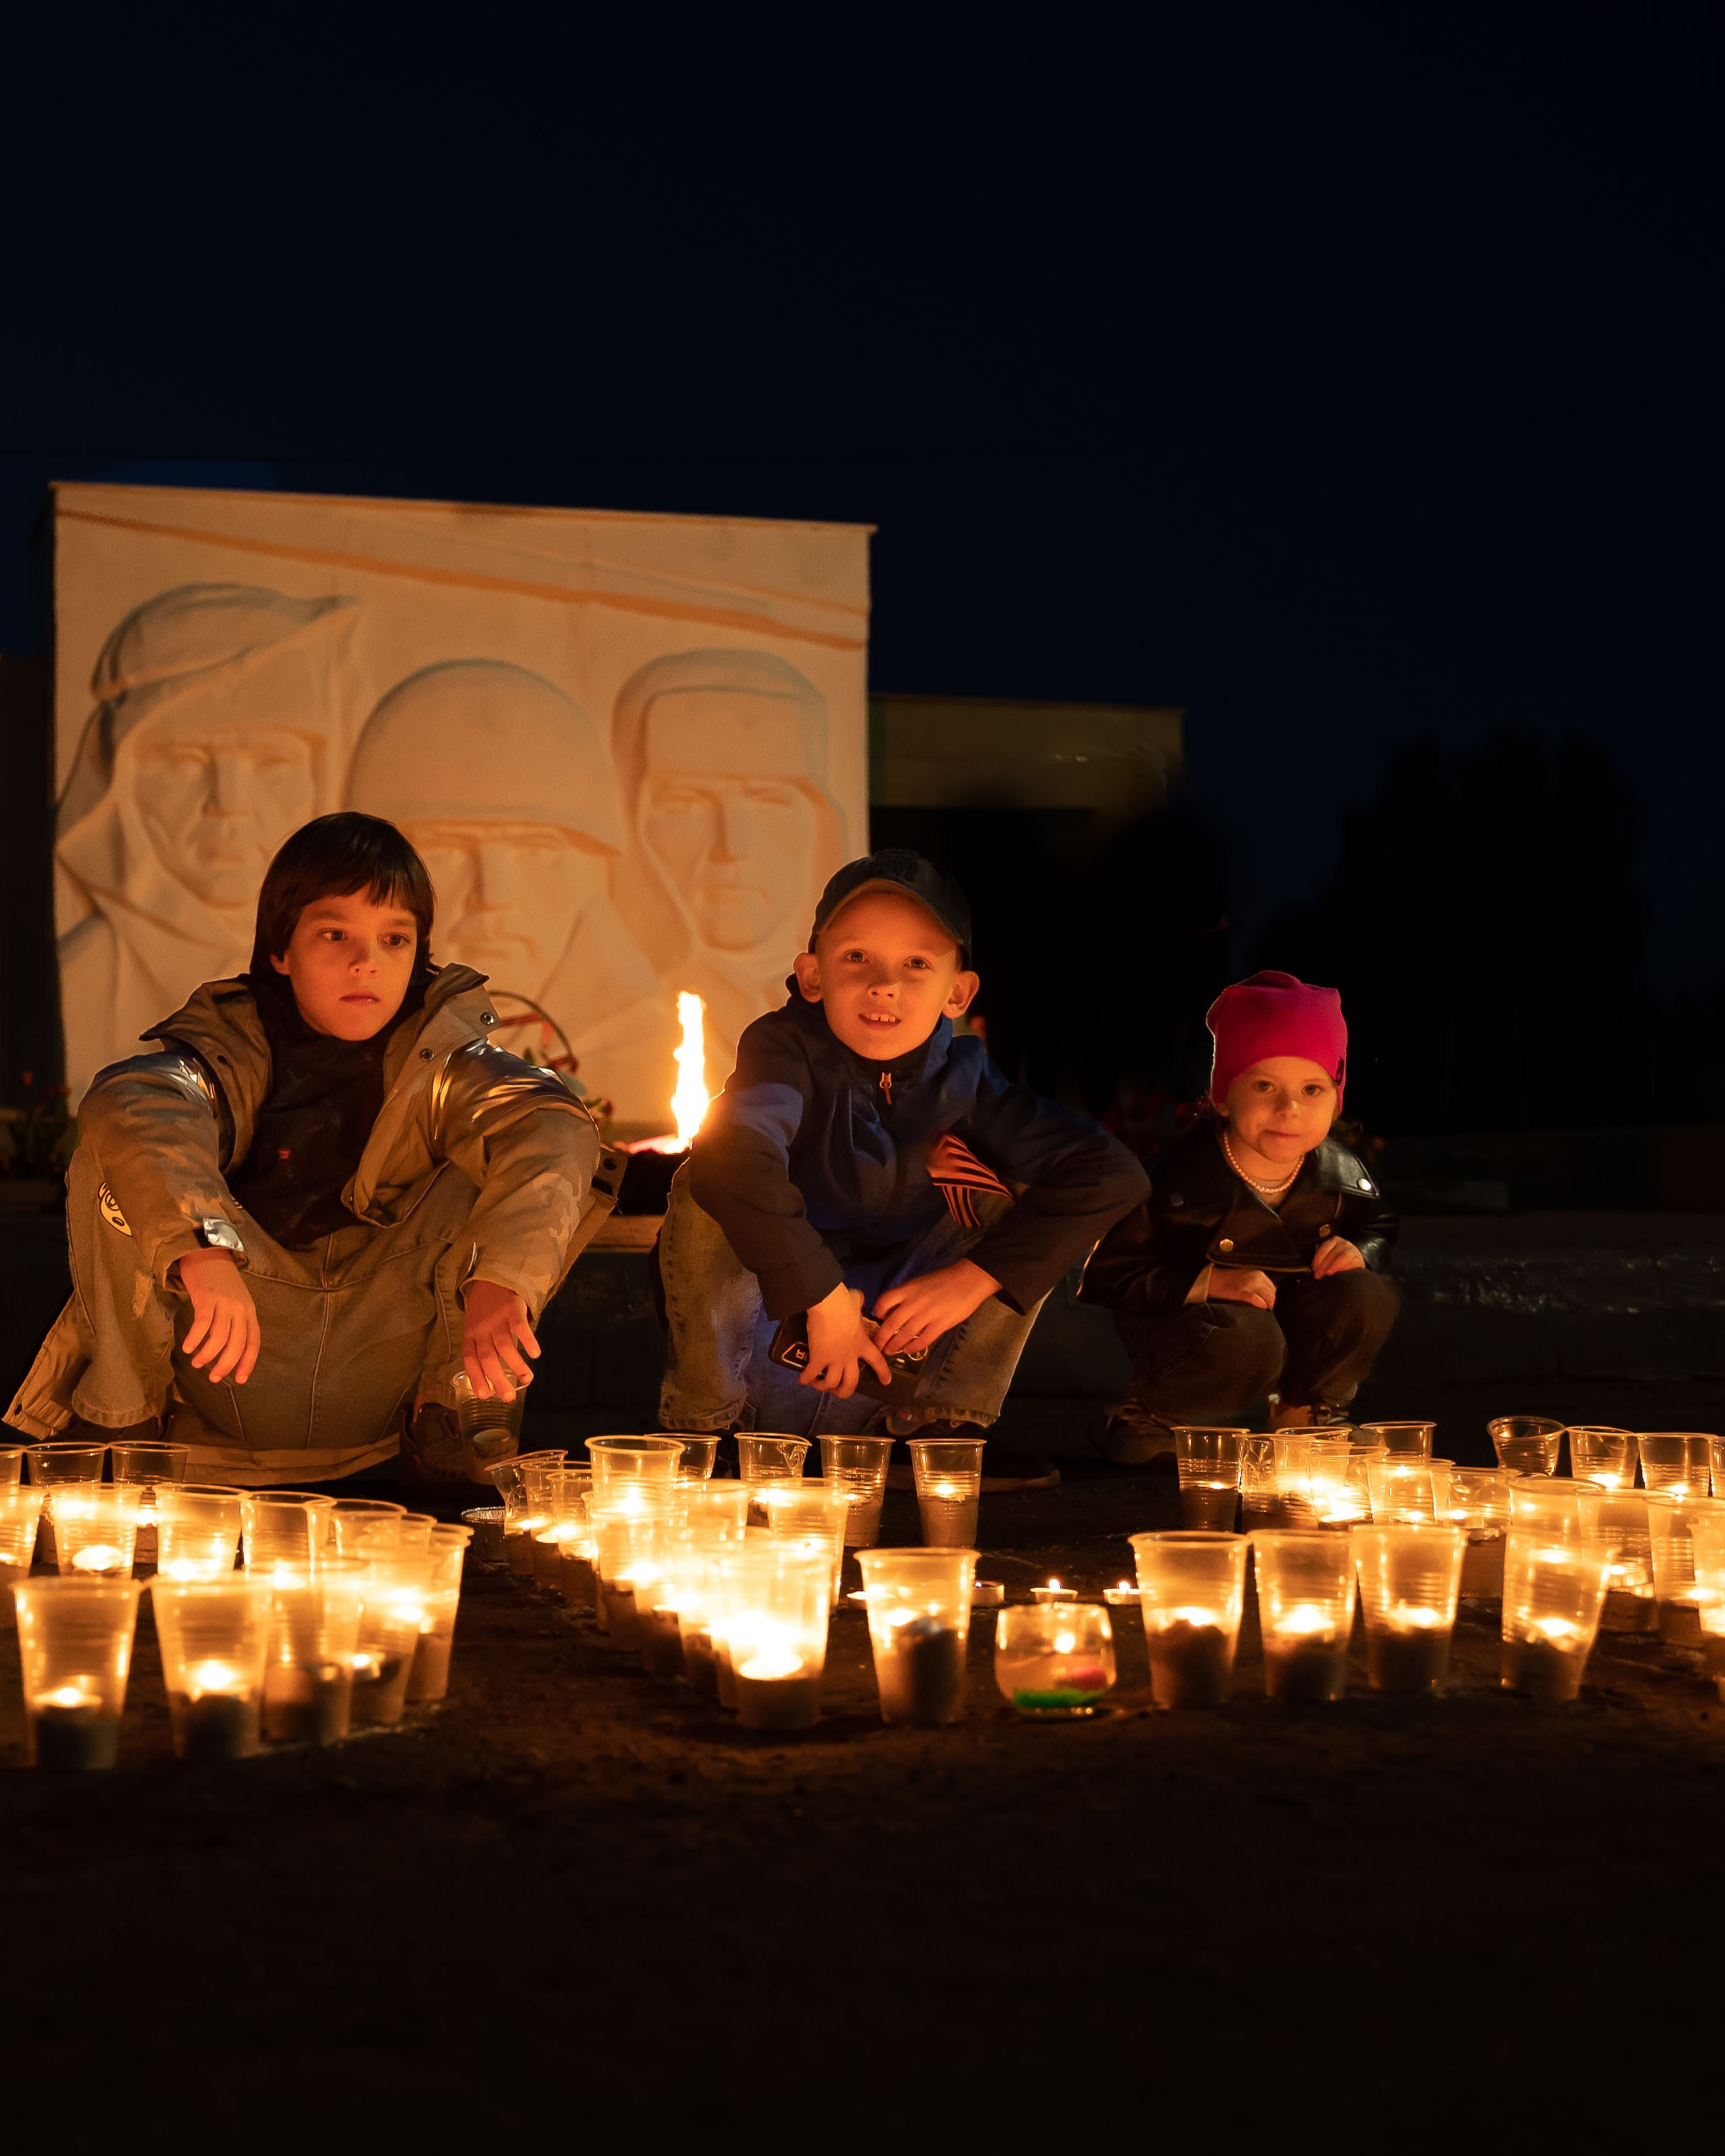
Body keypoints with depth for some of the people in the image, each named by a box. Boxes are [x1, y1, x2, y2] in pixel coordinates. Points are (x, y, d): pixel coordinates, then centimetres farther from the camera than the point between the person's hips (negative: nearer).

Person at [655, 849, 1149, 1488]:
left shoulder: (959, 1075, -11)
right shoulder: (790, 1047, -22)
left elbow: (1113, 1174, -18)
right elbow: (732, 1157, -44)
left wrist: (972, 1277, -25)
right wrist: (824, 1297, -39)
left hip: (885, 1323, 4)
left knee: (1020, 1197, -10)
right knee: (704, 1193, -31)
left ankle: (939, 1422, 0)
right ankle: (702, 1416, -13)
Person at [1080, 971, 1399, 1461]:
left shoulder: (1342, 1175, -9)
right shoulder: (1182, 1176, -25)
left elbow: (1379, 1226, 15)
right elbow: (1108, 1272, -23)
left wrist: (1359, 1251, -12)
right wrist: (1207, 1282, -33)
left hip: (1289, 1318, 5)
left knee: (1368, 1297, -20)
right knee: (1246, 1339, -38)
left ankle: (1304, 1410, 9)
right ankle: (1148, 1417, -5)